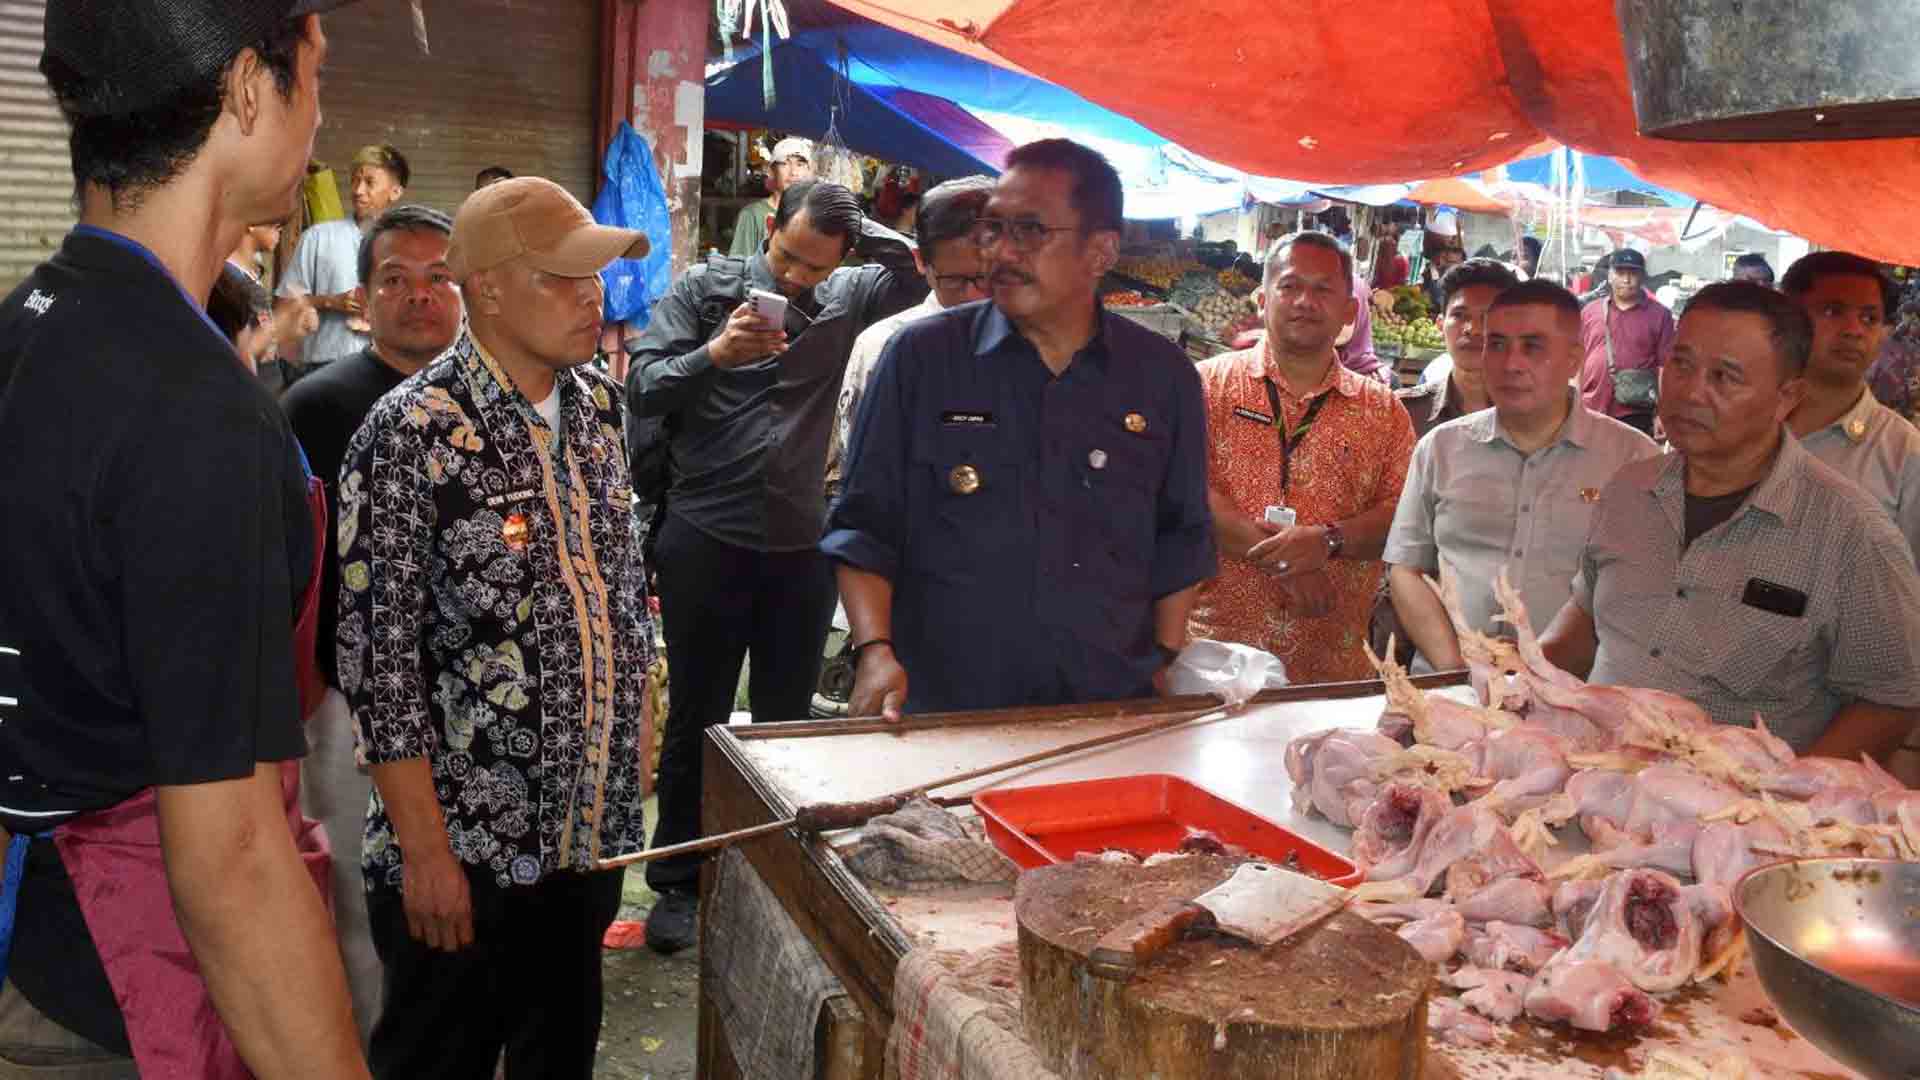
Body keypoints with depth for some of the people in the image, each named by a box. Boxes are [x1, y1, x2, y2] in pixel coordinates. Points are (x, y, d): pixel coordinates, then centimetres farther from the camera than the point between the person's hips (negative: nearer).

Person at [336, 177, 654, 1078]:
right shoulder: (412, 435, -17)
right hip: (461, 844, -5)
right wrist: (427, 852, -16)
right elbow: (378, 658, -17)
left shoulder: (598, 407, 3)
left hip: (592, 826, 6)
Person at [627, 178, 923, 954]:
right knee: (696, 719, 8)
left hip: (799, 548, 3)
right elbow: (643, 388, -7)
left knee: (786, 721, 13)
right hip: (705, 541, -2)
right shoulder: (705, 288, -1)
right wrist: (714, 353, -23)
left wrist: (855, 224, -5)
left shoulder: (843, 301, 7)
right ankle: (677, 883, 22)